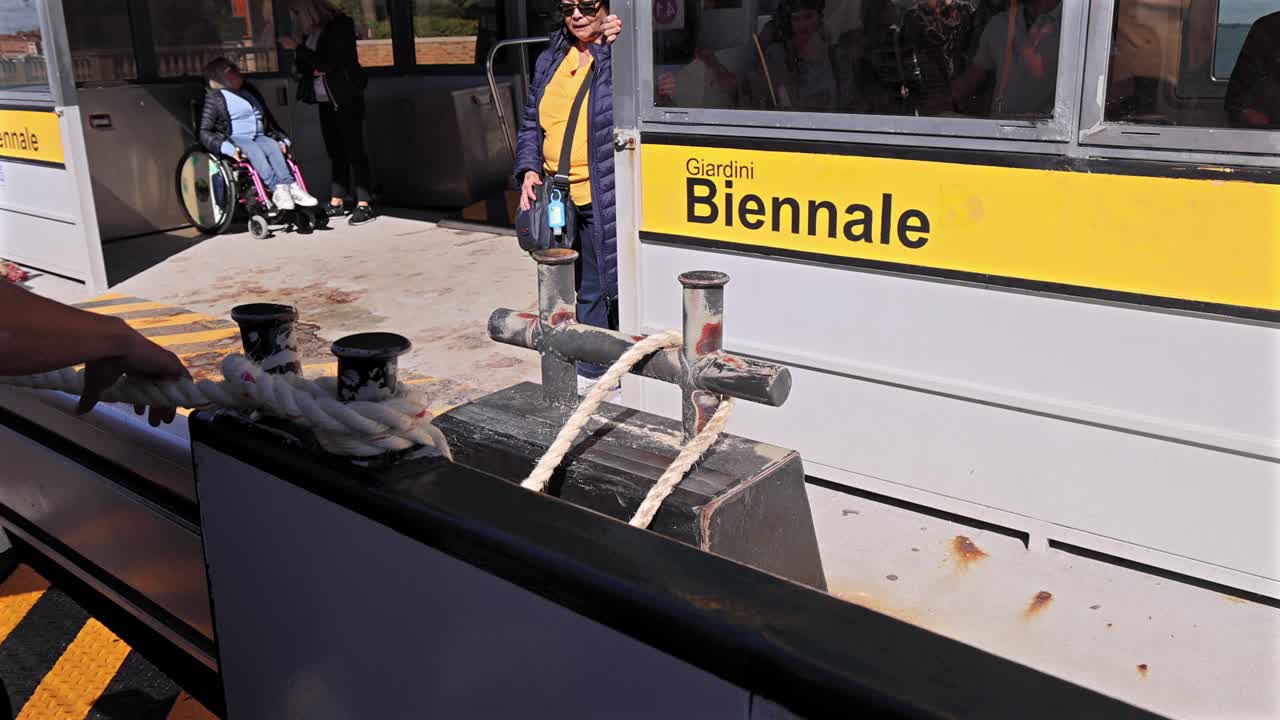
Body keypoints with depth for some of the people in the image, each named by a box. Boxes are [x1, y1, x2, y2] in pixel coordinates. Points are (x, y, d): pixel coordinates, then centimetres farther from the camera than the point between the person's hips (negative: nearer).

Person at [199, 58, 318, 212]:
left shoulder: (251, 92, 21)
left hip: (260, 137, 4)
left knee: (273, 146, -29)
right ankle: (279, 188, -49)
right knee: (254, 149, -36)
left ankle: (288, 188, -46)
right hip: (236, 140, -4)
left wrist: (282, 140, 10)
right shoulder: (215, 98, 3)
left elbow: (269, 120, 27)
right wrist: (228, 148, -21)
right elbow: (205, 133, -5)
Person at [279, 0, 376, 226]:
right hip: (325, 100, 7)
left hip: (346, 98, -7)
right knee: (335, 151, 9)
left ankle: (364, 205, -8)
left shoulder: (340, 25, -10)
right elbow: (301, 64, 16)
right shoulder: (310, 31, 10)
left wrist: (297, 48, -13)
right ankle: (337, 202, 13)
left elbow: (328, 62, -18)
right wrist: (313, 69, -5)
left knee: (354, 149, -8)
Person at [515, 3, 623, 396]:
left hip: (607, 199, -6)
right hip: (561, 200, 7)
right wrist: (529, 170, 6)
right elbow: (531, 123, 20)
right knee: (587, 290, 17)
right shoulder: (551, 60, 15)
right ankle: (591, 371, 29)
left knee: (619, 287, 1)